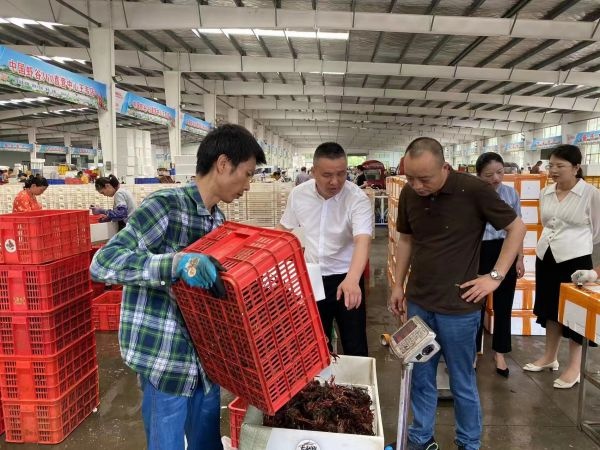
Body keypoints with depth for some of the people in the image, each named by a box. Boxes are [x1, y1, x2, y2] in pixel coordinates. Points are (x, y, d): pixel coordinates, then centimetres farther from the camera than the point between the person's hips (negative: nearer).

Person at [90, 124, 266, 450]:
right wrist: (176, 262, -37)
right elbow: (103, 263, -24)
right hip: (165, 356, -7)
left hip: (206, 354, 7)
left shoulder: (218, 219, 6)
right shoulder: (165, 206, -18)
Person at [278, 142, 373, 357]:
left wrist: (351, 280, -50)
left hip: (346, 278, -3)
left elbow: (362, 241, -33)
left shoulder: (358, 199, -20)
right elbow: (284, 228, 9)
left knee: (355, 345, 8)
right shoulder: (298, 194, -7)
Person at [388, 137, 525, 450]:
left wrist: (495, 276, -10)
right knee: (420, 377, 16)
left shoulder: (474, 190, -16)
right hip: (418, 302, 4)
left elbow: (517, 228, -5)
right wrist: (398, 285, 10)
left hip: (458, 306, -4)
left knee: (462, 383, 12)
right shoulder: (409, 194, -3)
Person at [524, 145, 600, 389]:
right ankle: (549, 357, 32)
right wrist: (552, 242, 16)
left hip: (575, 259, -5)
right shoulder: (545, 193, 4)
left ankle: (574, 368, 19)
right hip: (545, 256, 6)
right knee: (550, 307, 16)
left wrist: (575, 245, 10)